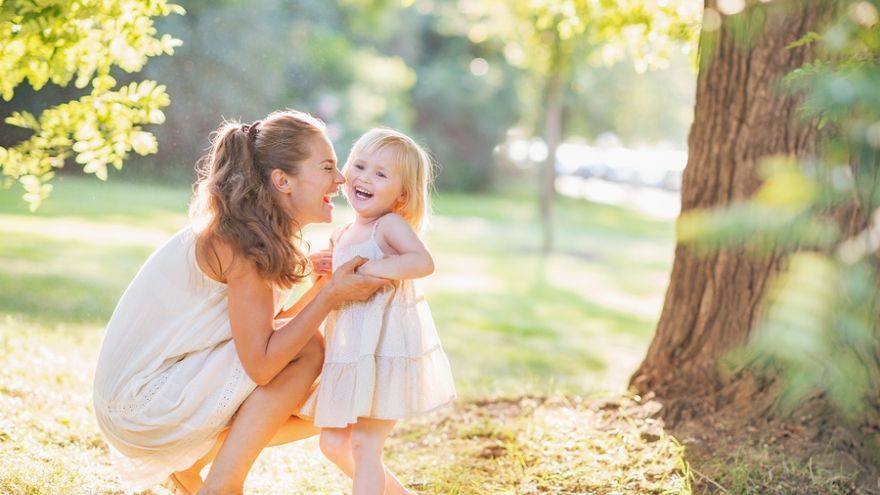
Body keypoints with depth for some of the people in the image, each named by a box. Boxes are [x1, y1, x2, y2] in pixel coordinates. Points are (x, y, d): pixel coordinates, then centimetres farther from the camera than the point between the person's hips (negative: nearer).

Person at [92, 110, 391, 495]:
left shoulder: (259, 233, 6)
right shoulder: (240, 241, -21)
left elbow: (272, 332, 6)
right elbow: (260, 365, -25)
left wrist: (325, 281, -5)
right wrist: (331, 294, -22)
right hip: (141, 403, -9)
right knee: (308, 350, -16)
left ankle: (189, 463, 15)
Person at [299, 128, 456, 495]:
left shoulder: (390, 224, -12)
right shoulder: (343, 235, 12)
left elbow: (423, 262, -32)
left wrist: (364, 268, -29)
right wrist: (324, 270, 6)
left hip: (386, 351, -9)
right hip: (349, 353, 9)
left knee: (364, 445, -6)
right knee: (333, 443, 14)